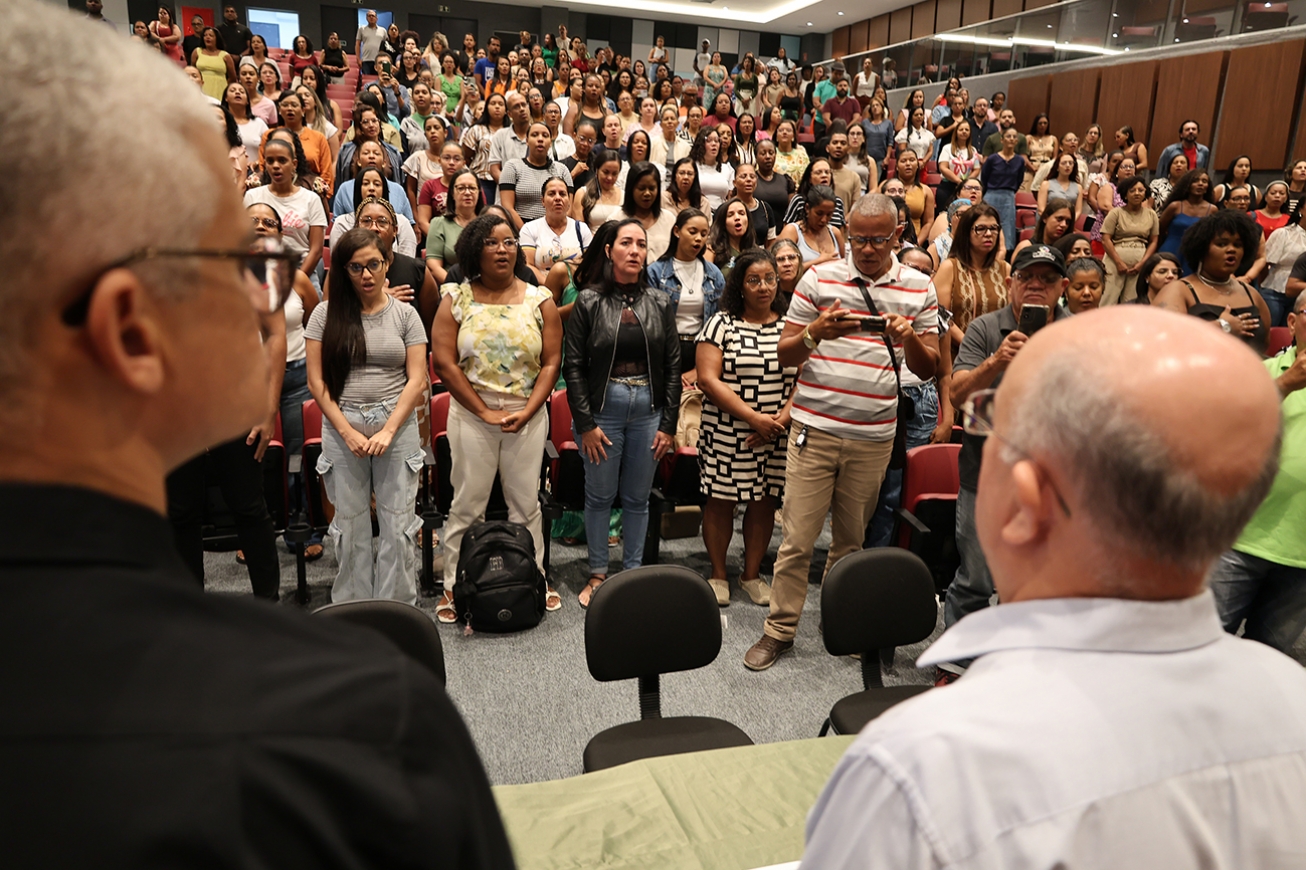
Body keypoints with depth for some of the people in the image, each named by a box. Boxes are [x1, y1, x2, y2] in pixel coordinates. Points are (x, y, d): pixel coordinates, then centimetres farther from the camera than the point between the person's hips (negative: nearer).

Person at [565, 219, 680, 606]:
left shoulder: (660, 304, 5)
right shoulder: (589, 302, -2)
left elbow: (673, 366, 5)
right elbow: (573, 365, -3)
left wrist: (668, 424, 1)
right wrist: (585, 423, -8)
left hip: (649, 408, 2)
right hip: (603, 407, -2)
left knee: (638, 498, 11)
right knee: (600, 496, 7)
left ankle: (633, 571, 24)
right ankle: (597, 573, 22)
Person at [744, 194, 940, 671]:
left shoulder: (919, 288, 6)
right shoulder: (819, 278, 2)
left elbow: (928, 368, 7)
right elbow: (784, 354, 3)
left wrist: (909, 339, -14)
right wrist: (815, 333, -18)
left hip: (874, 437, 2)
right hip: (815, 429, -1)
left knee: (851, 540, 13)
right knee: (798, 538, 1)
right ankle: (780, 629, 14)